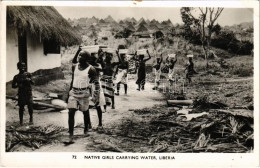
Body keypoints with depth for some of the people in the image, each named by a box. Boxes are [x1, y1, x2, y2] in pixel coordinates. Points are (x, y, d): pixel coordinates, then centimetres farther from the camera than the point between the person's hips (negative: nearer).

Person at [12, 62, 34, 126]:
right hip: (21, 94, 1)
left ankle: (31, 119, 15)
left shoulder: (28, 74, 4)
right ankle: (21, 121, 13)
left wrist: (29, 80, -21)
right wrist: (18, 85, -12)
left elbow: (33, 83, 0)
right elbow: (13, 85, 7)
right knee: (21, 107, 3)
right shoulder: (16, 77, 5)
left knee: (30, 106, -1)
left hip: (28, 93, 0)